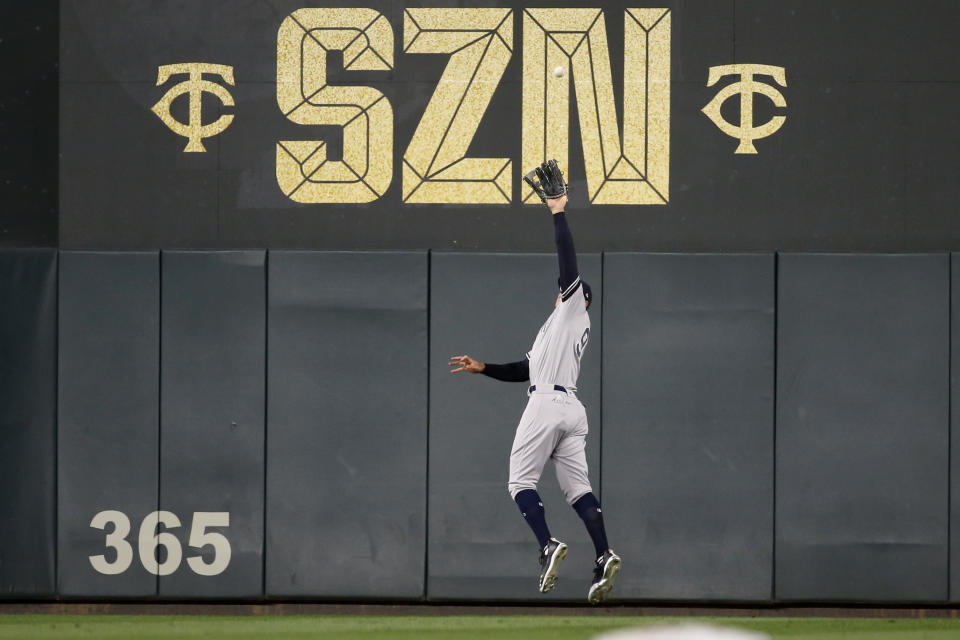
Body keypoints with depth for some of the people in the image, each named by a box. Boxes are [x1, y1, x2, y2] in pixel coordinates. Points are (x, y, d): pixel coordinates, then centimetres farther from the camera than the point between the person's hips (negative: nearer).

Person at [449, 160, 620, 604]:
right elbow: (527, 369, 33)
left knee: (521, 481, -6)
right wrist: (484, 368, 27)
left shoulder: (575, 311, 10)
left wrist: (559, 213, -3)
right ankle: (604, 556, -14)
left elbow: (569, 264, -3)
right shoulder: (558, 329, 32)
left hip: (547, 403, -9)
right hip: (571, 407, 9)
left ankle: (548, 545, -22)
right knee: (576, 487, 0)